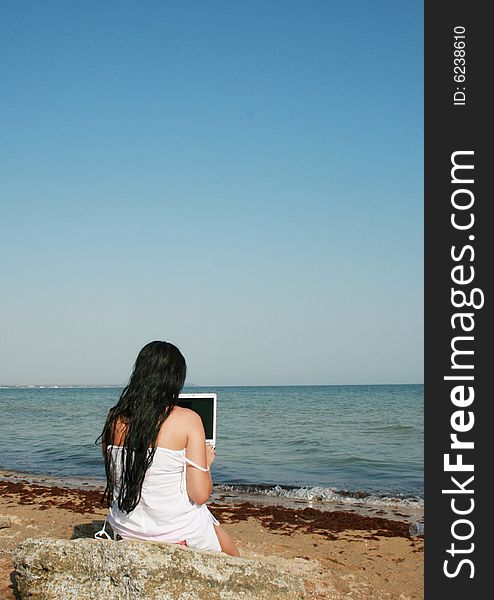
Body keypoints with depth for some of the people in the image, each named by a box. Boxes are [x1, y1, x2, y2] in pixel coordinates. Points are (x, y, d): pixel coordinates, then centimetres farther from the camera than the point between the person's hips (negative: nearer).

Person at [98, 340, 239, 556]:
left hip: (125, 530, 5)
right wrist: (207, 462, 2)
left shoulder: (114, 419, -4)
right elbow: (200, 495, -17)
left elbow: (113, 483, 7)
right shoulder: (187, 419, -16)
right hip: (180, 533, -5)